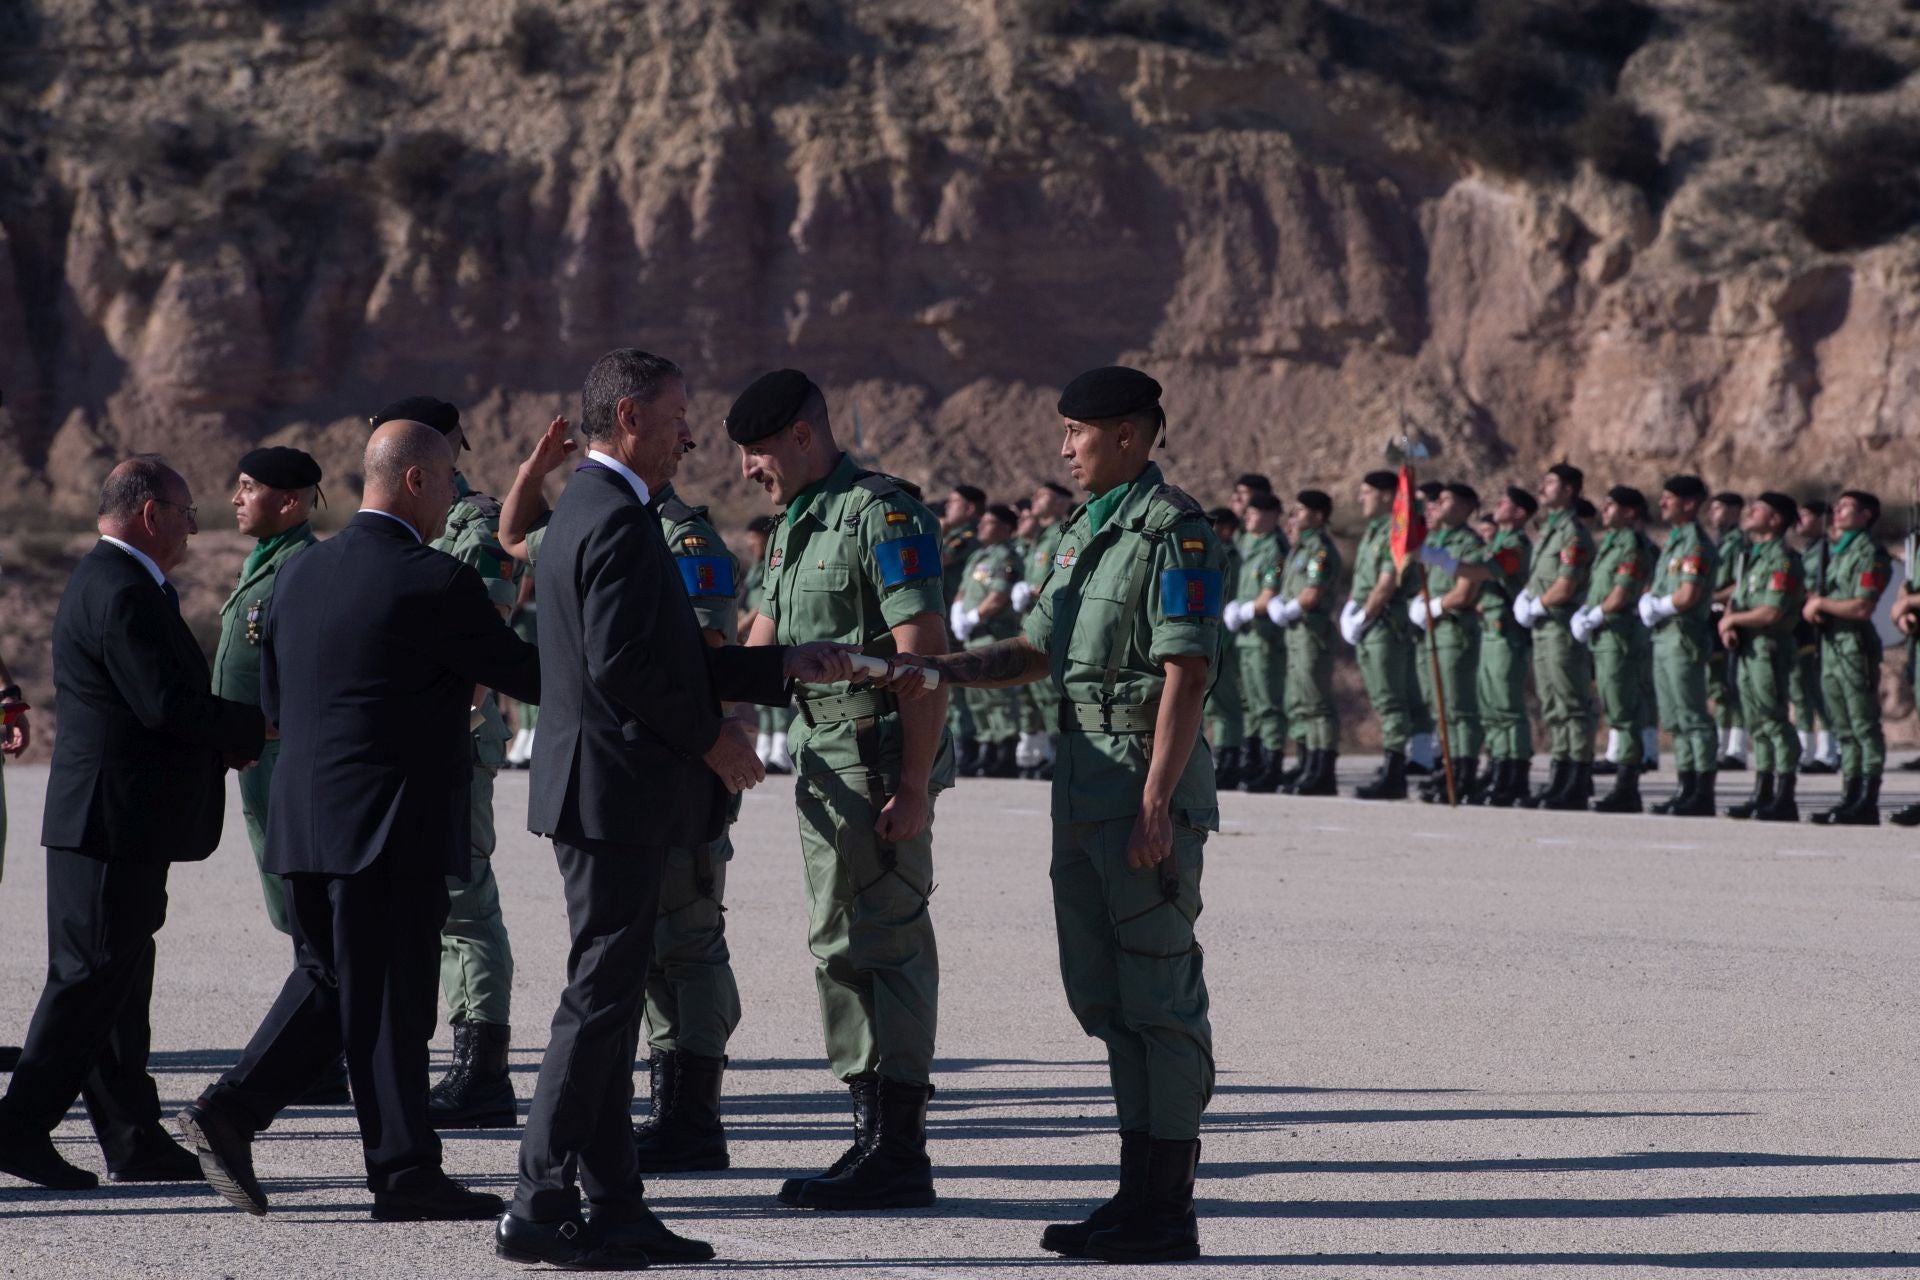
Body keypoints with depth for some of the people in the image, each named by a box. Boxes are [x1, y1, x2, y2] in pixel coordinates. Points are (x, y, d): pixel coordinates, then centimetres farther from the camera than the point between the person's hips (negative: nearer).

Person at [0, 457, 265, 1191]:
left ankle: (133, 1139, 14)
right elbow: (166, 703, -23)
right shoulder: (123, 593, -17)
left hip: (118, 824, 11)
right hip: (114, 821, -11)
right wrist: (258, 729, -12)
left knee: (117, 978, 11)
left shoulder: (110, 582, 18)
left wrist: (225, 738, 6)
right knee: (91, 975, -7)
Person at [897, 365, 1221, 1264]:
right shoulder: (1085, 531, 17)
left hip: (1145, 785, -10)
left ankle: (1167, 1208, -3)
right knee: (1103, 995, 12)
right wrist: (937, 669, 5)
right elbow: (1037, 652, 21)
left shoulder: (1173, 531, -11)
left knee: (1158, 996, -6)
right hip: (1083, 785, 10)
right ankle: (1140, 1187, 18)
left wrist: (1156, 803, -22)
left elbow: (1187, 673, -17)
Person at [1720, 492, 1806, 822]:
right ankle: (1762, 794, 19)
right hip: (1745, 648, 9)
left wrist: (1732, 620, -8)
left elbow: (1771, 613, -20)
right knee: (1757, 723, 13)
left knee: (1776, 722, -7)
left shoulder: (1782, 559, -13)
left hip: (1769, 648, -9)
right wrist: (1729, 626, -1)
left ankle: (1784, 799, -7)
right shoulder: (1749, 555, 17)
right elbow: (1736, 598, 20)